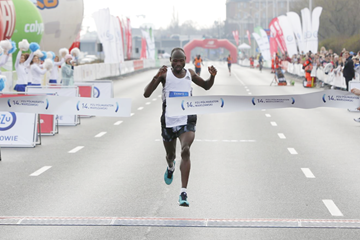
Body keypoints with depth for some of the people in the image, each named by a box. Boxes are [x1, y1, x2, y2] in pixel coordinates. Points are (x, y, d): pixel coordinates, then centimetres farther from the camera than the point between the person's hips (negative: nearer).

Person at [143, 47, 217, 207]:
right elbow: (146, 94, -12)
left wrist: (212, 77, -2)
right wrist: (157, 77, -26)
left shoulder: (190, 74, 3)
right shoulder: (165, 74, -4)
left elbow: (206, 86, 21)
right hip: (169, 120, 0)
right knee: (170, 154, 16)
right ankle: (170, 167, 57)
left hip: (187, 120, 0)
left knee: (186, 150, -22)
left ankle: (183, 192, -24)